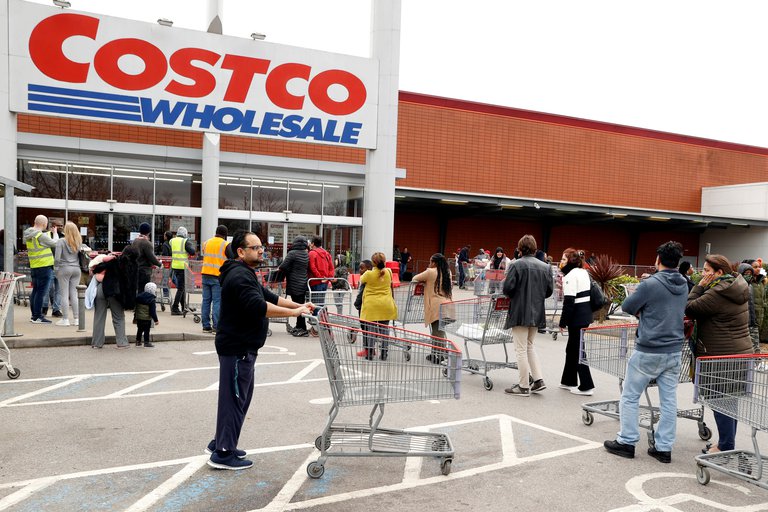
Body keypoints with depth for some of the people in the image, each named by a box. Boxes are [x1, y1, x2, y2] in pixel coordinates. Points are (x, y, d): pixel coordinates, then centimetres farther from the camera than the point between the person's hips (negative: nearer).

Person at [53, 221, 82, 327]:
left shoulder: (61, 241, -8)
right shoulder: (79, 242, 5)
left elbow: (57, 258, -12)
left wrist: (57, 267, 0)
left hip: (64, 268, -4)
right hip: (76, 269, 4)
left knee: (64, 294, 1)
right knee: (74, 294, 8)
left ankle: (65, 319, 3)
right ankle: (75, 319, 9)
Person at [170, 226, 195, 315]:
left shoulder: (172, 241, 10)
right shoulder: (186, 241, -8)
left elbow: (170, 253, 12)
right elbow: (192, 252, -13)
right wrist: (192, 245, 4)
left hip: (174, 266, 6)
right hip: (183, 267, -6)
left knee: (181, 286, 17)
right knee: (181, 288, -1)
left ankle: (183, 306, 24)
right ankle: (175, 308, -4)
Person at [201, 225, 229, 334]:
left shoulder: (206, 243, 12)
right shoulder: (226, 245, -4)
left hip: (205, 274, 5)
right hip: (218, 276, -5)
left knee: (206, 300, 8)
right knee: (217, 301, -4)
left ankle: (206, 326, 11)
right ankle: (216, 326, -6)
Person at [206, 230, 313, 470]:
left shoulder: (247, 274, 18)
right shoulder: (240, 276, -19)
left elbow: (269, 297, 17)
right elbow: (258, 307, -30)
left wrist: (299, 305, 7)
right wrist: (293, 313, -29)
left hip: (242, 347, 11)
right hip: (236, 348, -11)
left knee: (241, 396, 19)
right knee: (234, 398, -4)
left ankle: (219, 443, 29)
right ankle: (223, 454, 5)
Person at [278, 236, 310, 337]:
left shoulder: (292, 253, -11)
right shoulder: (307, 255, 9)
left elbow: (283, 266, -15)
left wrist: (279, 269, 6)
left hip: (294, 284, -7)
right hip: (303, 283, 7)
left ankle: (303, 329, -2)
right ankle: (299, 327, 24)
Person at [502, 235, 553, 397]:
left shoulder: (517, 265, -13)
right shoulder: (545, 267, 4)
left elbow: (507, 288, -16)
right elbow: (549, 290, 6)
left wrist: (513, 296, 4)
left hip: (520, 312, -6)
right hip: (537, 313, 6)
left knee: (521, 350, 3)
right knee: (529, 346, 22)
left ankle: (524, 387, 8)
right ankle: (538, 380, 16)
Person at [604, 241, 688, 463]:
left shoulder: (650, 284, -18)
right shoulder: (684, 286, 4)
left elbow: (627, 306, -9)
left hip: (648, 351, -6)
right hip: (674, 351, 6)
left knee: (630, 397, 7)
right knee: (669, 400, 10)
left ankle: (627, 442, 13)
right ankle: (664, 447, 16)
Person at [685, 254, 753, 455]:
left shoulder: (716, 294, -20)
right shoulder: (737, 290, 11)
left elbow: (689, 309, -14)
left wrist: (700, 286, -8)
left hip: (722, 356, -9)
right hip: (741, 353, 9)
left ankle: (726, 448, 7)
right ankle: (727, 444, 26)